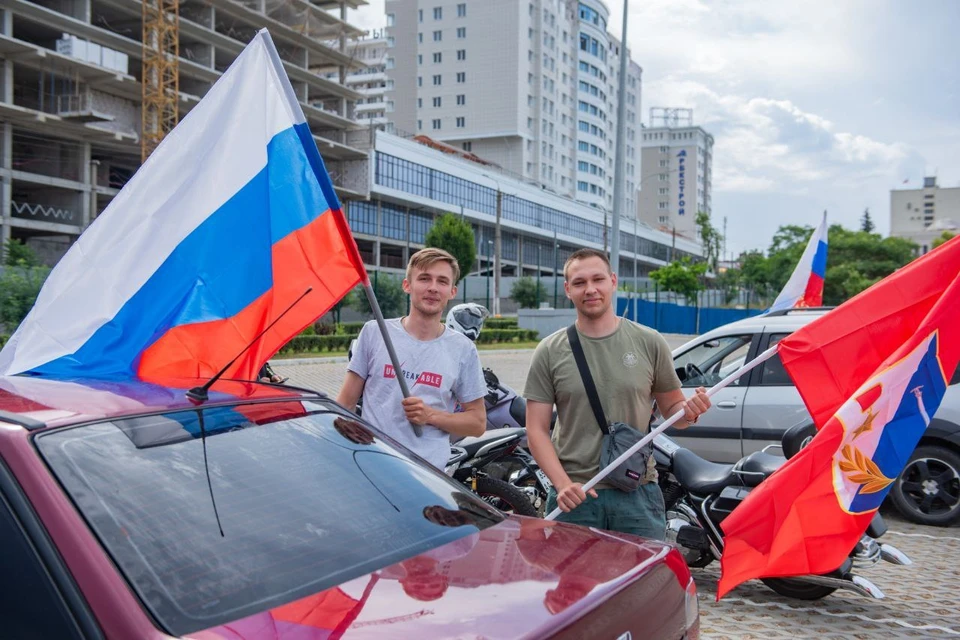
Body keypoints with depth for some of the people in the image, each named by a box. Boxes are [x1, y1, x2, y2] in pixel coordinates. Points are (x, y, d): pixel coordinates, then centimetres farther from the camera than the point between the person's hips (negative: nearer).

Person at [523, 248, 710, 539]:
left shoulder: (649, 343, 4)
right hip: (574, 496, 0)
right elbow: (537, 430, 0)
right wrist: (563, 484, -13)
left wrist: (689, 410, -13)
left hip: (638, 494, 1)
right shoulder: (550, 352, 2)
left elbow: (670, 408, 11)